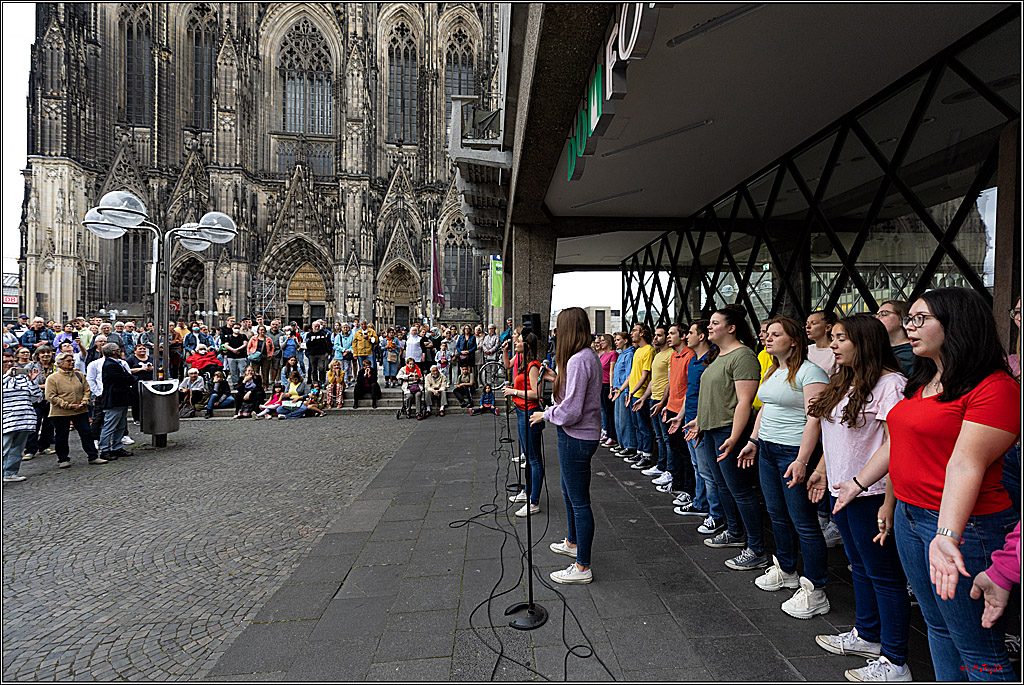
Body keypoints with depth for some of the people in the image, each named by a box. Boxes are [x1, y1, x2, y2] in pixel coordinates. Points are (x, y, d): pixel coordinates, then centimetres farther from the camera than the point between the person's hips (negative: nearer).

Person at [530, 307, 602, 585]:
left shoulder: (578, 361, -24)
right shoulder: (590, 356, 8)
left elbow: (571, 411, -26)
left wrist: (546, 414, -10)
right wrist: (556, 379, 14)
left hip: (576, 438, -11)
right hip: (583, 434, 11)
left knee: (580, 501, 1)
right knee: (569, 493, 26)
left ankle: (582, 567, 15)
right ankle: (572, 543, 46)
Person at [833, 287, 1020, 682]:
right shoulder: (923, 382, 12)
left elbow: (966, 464, -26)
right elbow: (897, 442, 20)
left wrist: (947, 536, -32)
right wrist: (858, 483, 25)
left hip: (962, 523, -8)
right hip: (909, 514, 8)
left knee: (977, 650, 5)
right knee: (937, 626, 21)